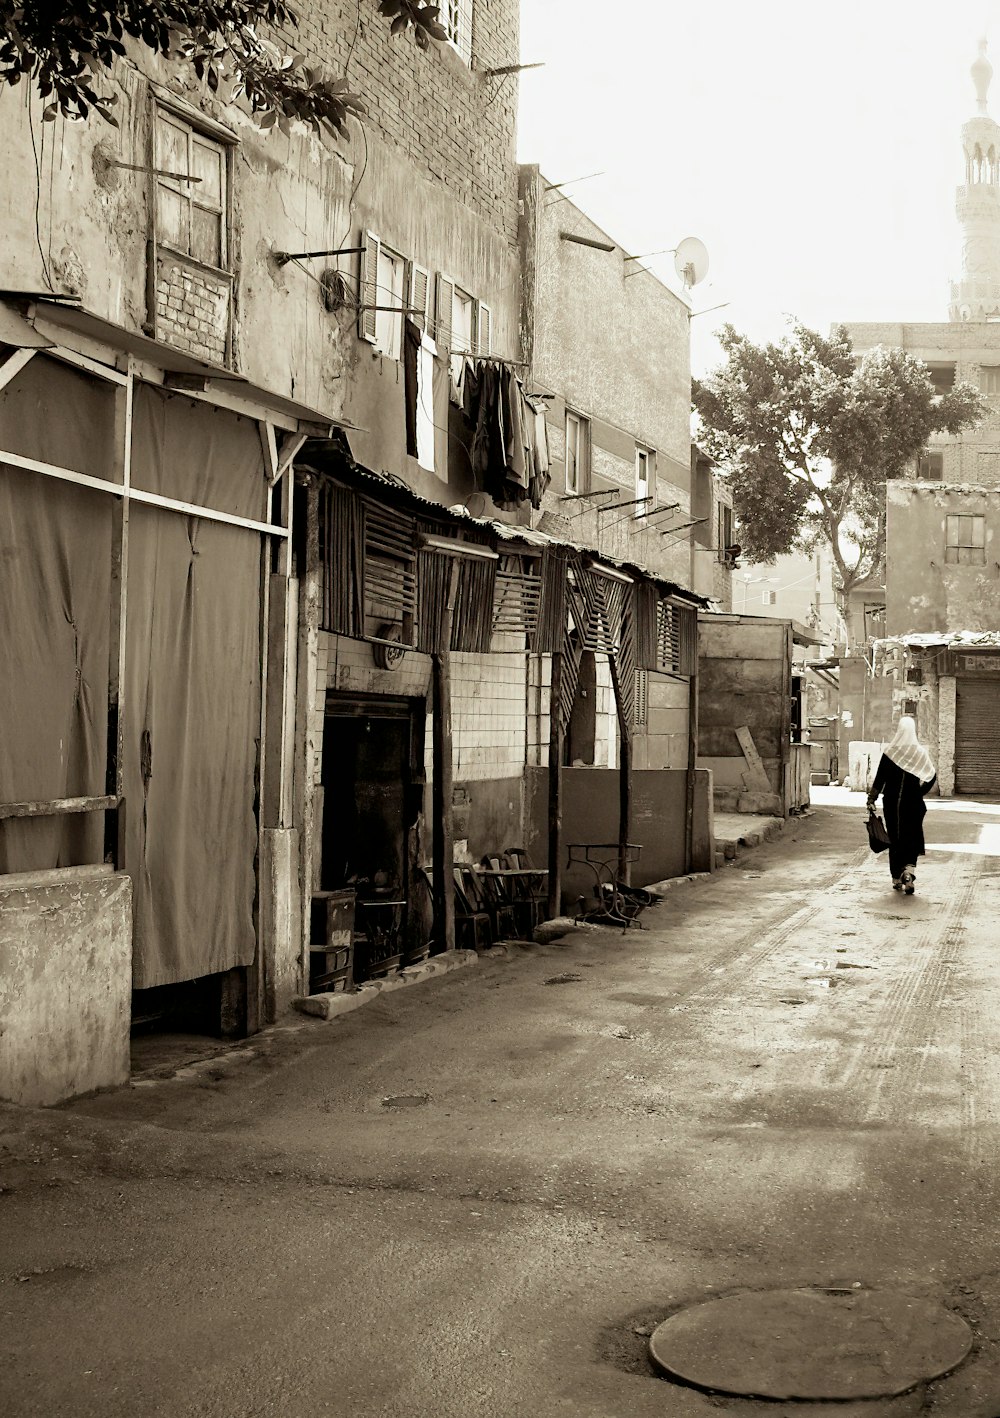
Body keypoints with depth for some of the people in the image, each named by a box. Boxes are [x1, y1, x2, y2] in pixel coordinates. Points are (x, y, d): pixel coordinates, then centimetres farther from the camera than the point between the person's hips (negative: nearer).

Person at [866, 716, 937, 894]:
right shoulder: (921, 752, -4)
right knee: (912, 838, 8)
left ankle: (897, 879, 16)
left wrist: (872, 799, -1)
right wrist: (920, 792, 11)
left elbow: (880, 777, -8)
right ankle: (909, 871, -16)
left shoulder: (890, 751, -7)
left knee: (895, 839, 11)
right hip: (913, 802, 0)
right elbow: (931, 776, -4)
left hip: (892, 801, 0)